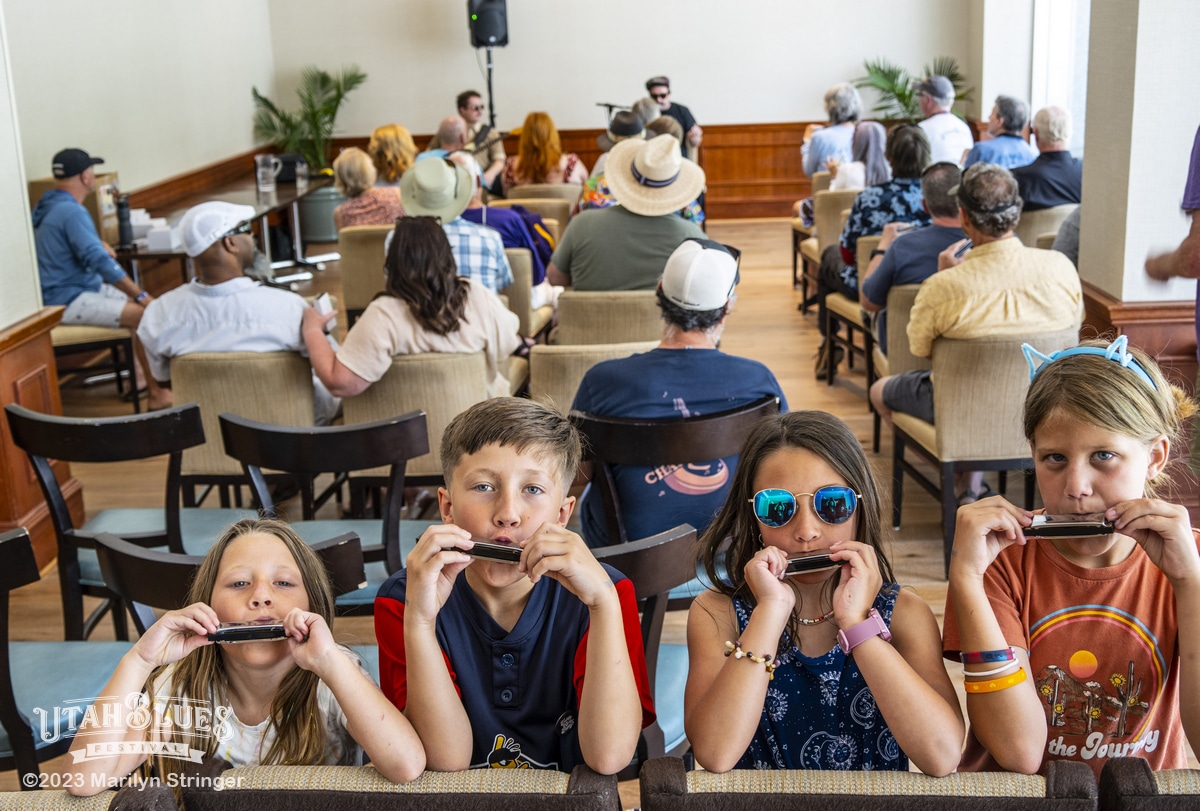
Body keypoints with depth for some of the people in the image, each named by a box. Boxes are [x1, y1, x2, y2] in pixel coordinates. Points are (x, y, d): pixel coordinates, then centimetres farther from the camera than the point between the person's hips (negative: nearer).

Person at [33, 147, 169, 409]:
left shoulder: (46, 205, 11)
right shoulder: (71, 212, -21)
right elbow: (100, 261, -27)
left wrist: (98, 244, 13)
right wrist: (142, 296, -23)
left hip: (63, 290, 11)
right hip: (68, 301, -11)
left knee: (134, 299, 20)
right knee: (146, 314, -20)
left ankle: (137, 374, 22)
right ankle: (156, 393, -17)